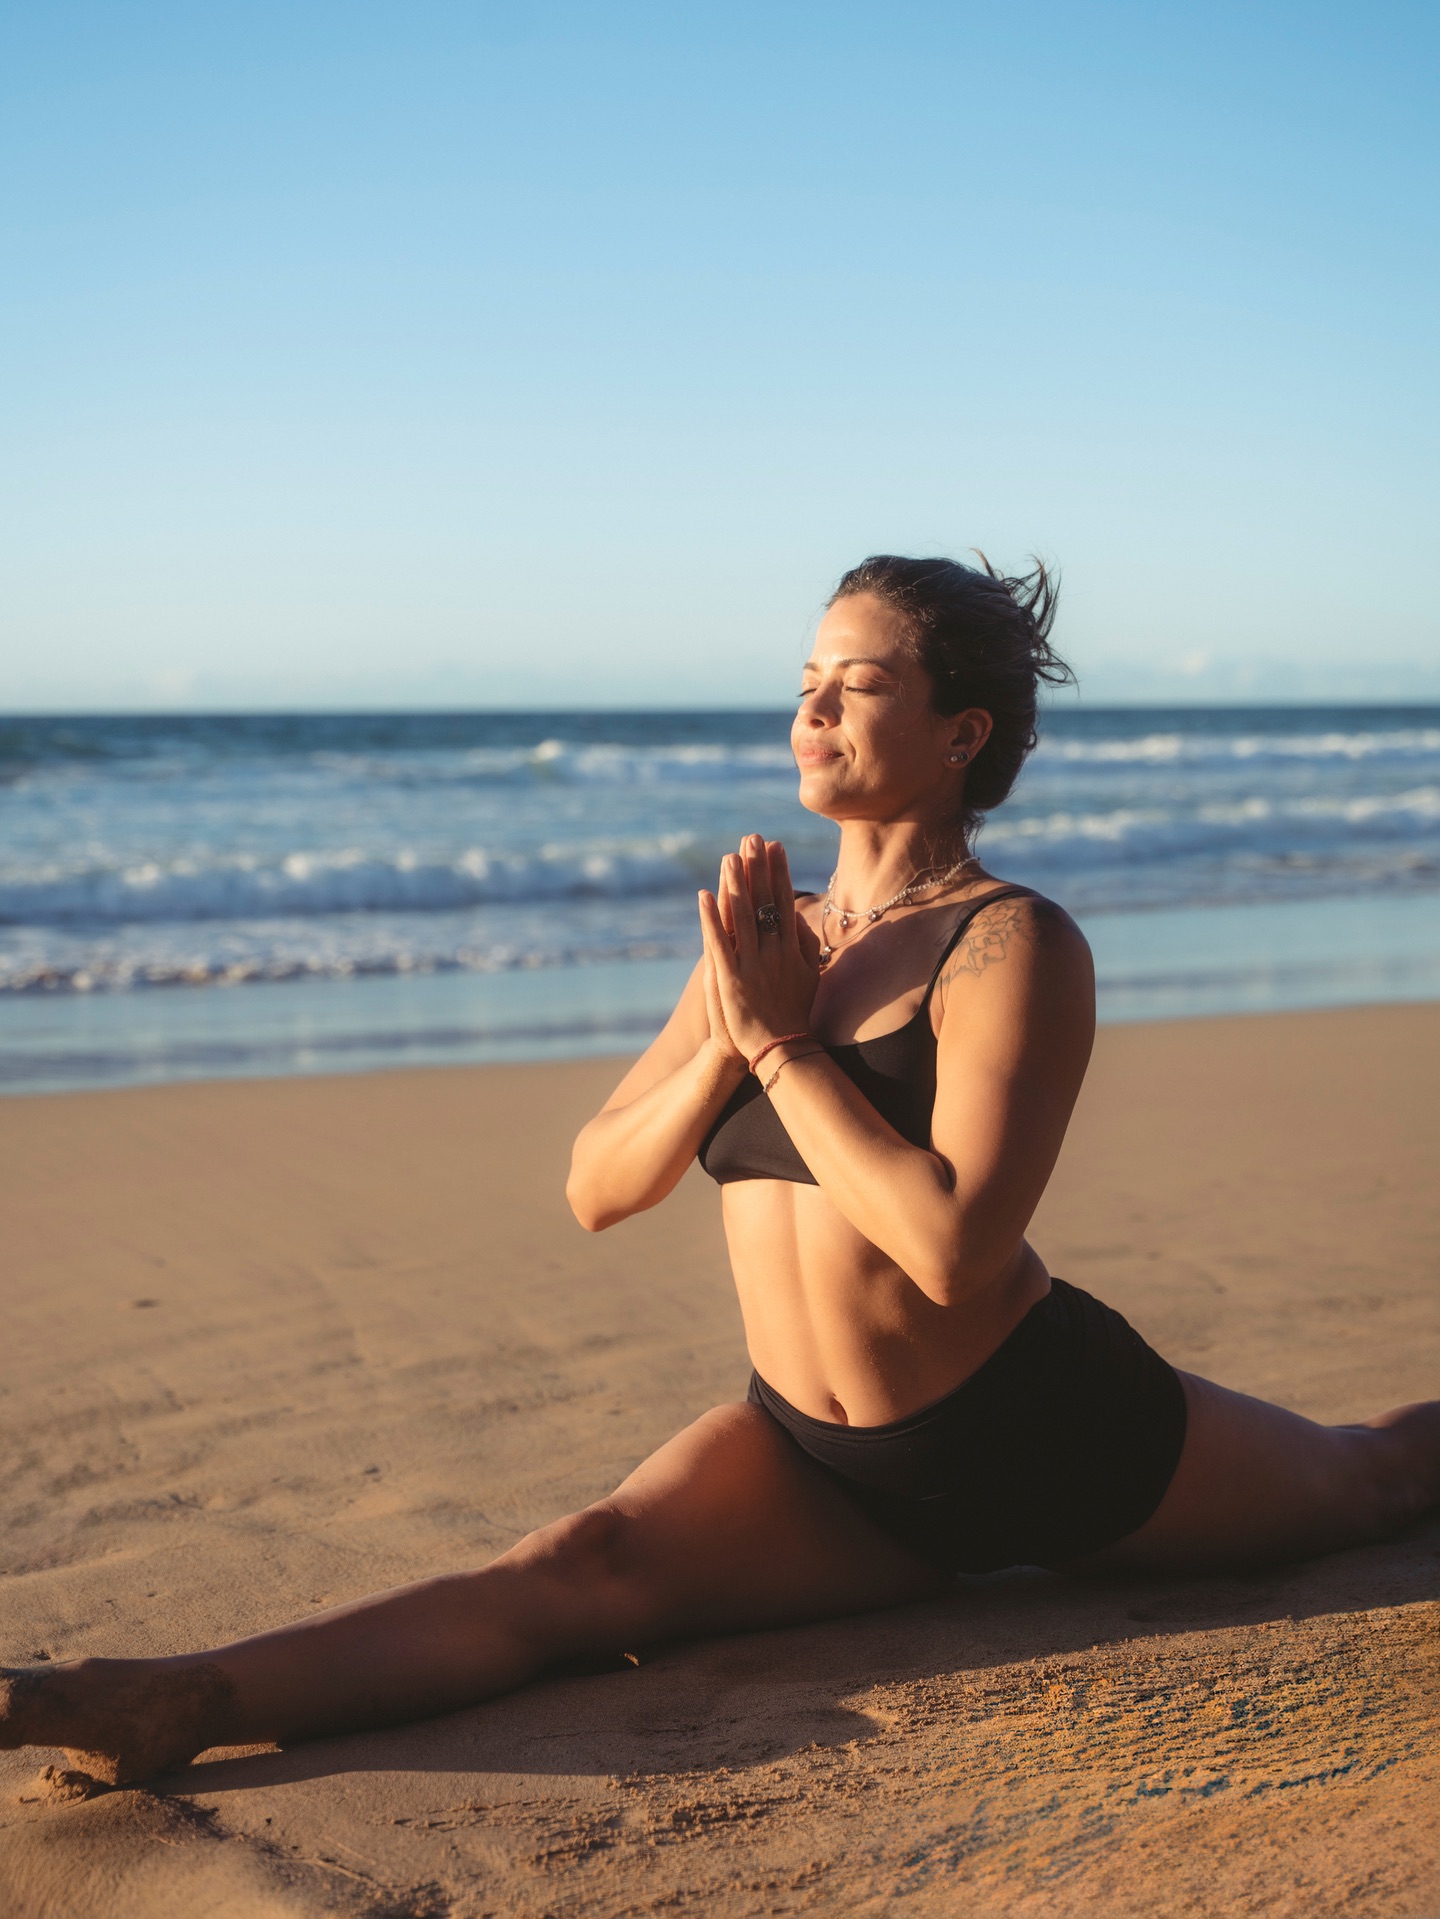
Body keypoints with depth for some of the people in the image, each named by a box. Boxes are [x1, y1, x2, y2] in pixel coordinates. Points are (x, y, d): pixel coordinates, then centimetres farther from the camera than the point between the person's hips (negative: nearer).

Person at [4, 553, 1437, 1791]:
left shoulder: (1015, 949, -18)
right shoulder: (764, 940, 2)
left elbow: (953, 1251, -29)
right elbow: (596, 1190, 1)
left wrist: (783, 1044, -24)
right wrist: (726, 1042, -16)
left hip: (1050, 1435, -3)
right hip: (814, 1465, 3)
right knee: (578, 1573, -23)